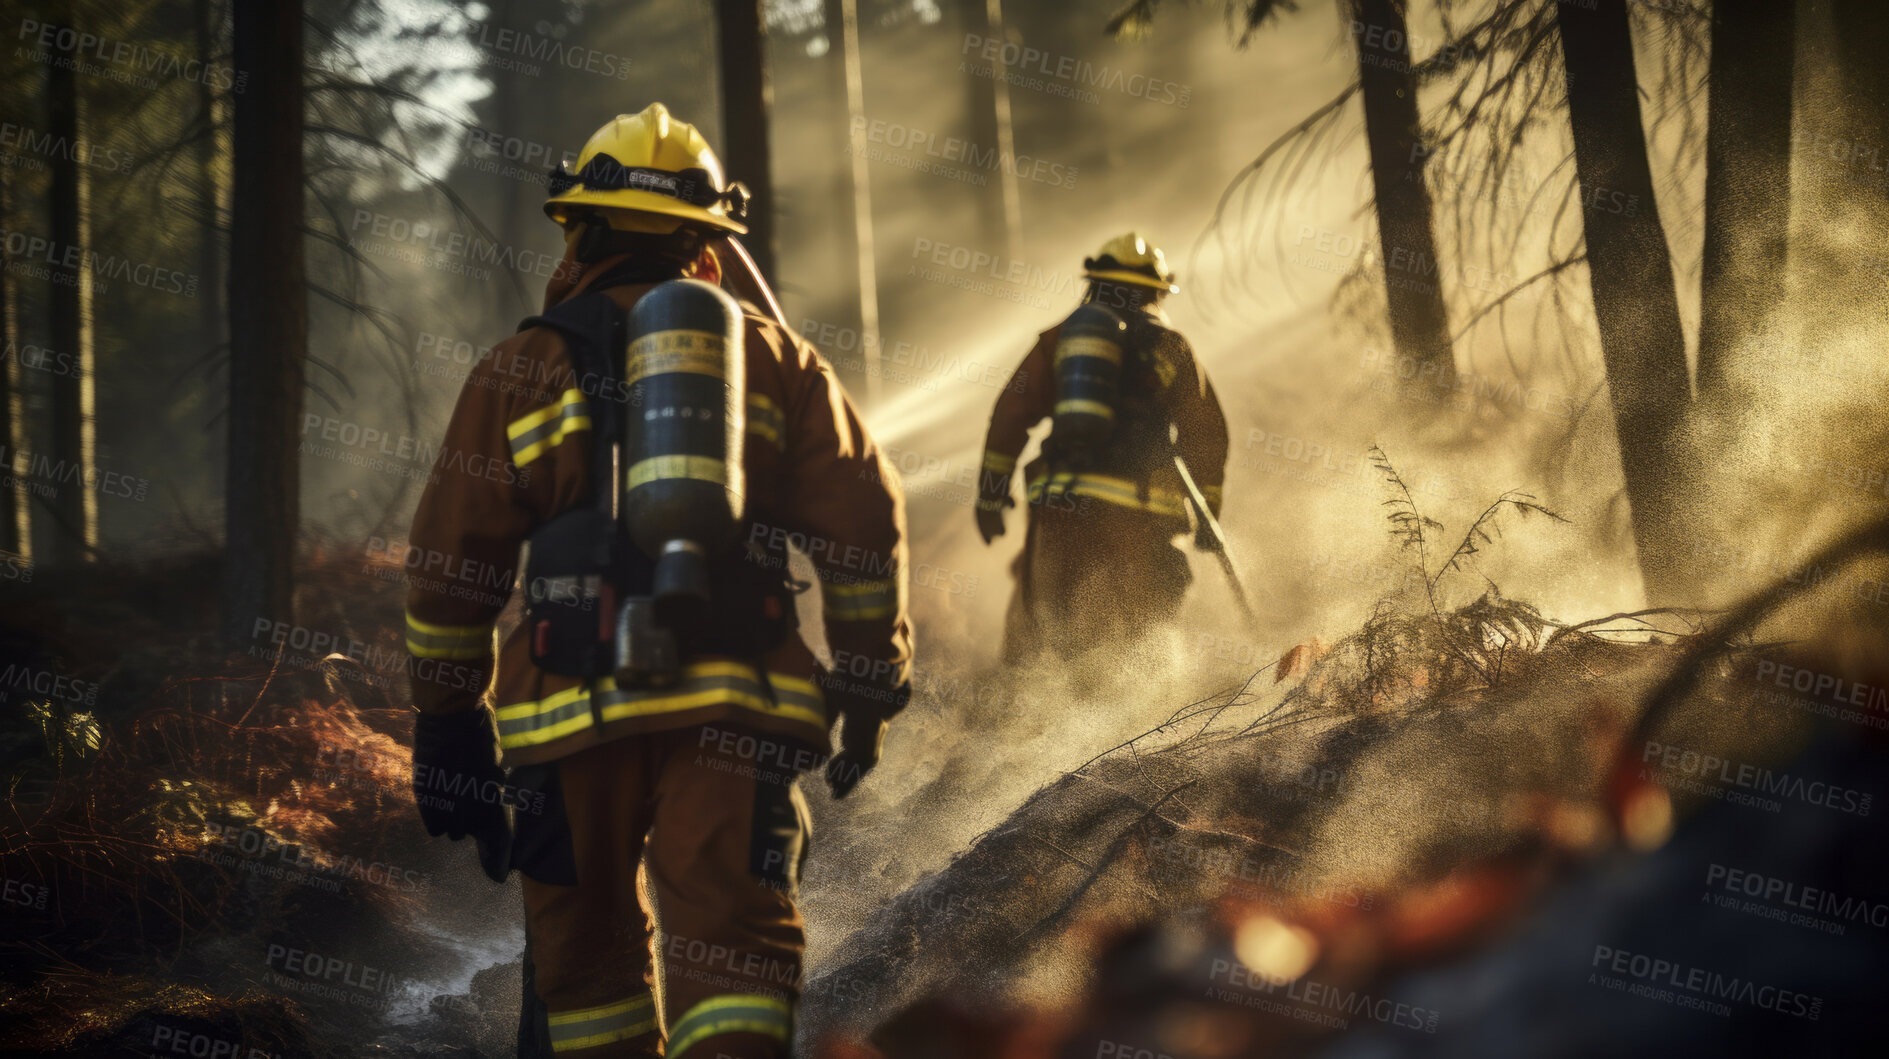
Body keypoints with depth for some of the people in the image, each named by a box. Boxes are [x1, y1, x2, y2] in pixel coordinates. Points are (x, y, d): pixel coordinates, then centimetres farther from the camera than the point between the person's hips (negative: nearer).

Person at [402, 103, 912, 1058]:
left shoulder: (522, 367, 12)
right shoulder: (776, 358, 15)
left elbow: (450, 561, 10)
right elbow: (864, 526, 9)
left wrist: (447, 719, 16)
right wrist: (870, 691, 15)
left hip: (575, 706, 0)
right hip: (736, 711, 1)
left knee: (585, 943, 13)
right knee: (732, 936, -5)